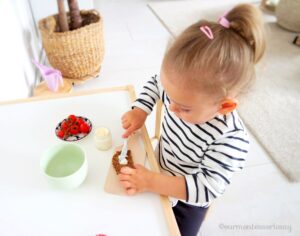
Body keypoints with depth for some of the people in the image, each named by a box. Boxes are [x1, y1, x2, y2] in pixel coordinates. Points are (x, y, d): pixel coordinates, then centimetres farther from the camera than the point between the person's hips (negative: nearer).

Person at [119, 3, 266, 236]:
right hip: (160, 168, 5)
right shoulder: (183, 93, -24)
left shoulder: (231, 140, -38)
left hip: (186, 201, -4)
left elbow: (208, 188, -35)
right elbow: (154, 83, -3)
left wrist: (152, 182, -38)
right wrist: (140, 111, -18)